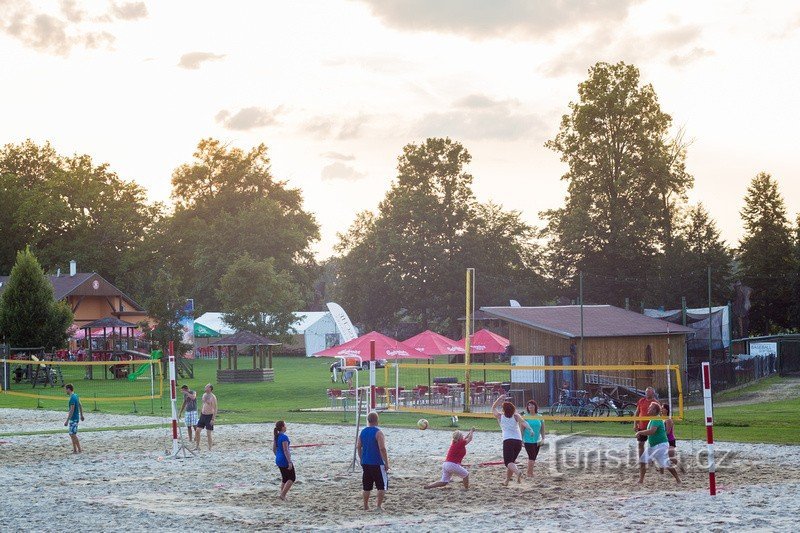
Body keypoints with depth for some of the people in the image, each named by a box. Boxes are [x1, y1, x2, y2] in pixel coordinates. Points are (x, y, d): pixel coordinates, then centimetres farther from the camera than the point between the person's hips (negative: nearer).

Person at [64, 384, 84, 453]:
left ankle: (79, 450, 1)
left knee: (73, 434, -4)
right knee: (71, 434, 15)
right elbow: (80, 405, 19)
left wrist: (67, 421, -23)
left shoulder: (72, 398, -21)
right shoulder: (75, 396, 8)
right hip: (75, 417, 10)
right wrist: (81, 415, 28)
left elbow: (72, 410, -24)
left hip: (73, 418, -10)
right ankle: (75, 449, 18)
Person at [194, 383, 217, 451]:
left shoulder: (213, 397, -14)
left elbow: (215, 409, -15)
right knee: (197, 431, 3)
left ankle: (209, 449, 7)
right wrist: (200, 414, 19)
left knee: (208, 434, -3)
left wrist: (213, 419, -20)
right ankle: (197, 446, 13)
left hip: (209, 416, -7)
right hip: (202, 415, 7)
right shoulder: (204, 395, 9)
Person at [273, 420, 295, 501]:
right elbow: (285, 450, -22)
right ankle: (282, 494, -7)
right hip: (285, 460, -9)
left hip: (278, 460, 9)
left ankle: (282, 495, 18)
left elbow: (274, 449, 14)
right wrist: (289, 462, -20)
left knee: (284, 478, 18)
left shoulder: (276, 436, 8)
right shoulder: (284, 437, -19)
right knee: (292, 478, 0)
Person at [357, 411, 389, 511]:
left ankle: (366, 506, 16)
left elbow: (358, 447, 11)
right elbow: (382, 448, -19)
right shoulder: (378, 432, -13)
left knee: (367, 486, 13)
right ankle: (379, 505, -2)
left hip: (365, 463, 6)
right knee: (382, 485, 3)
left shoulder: (363, 432, 6)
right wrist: (386, 463, -13)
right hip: (377, 464, -6)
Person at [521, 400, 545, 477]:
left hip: (537, 441, 4)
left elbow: (542, 429, 8)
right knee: (531, 457, -10)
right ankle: (530, 473, -1)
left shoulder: (539, 417, 4)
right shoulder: (525, 417, -4)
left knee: (533, 458, 10)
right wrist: (521, 440, -4)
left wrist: (543, 439, 0)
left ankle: (530, 472, 20)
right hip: (528, 441, -4)